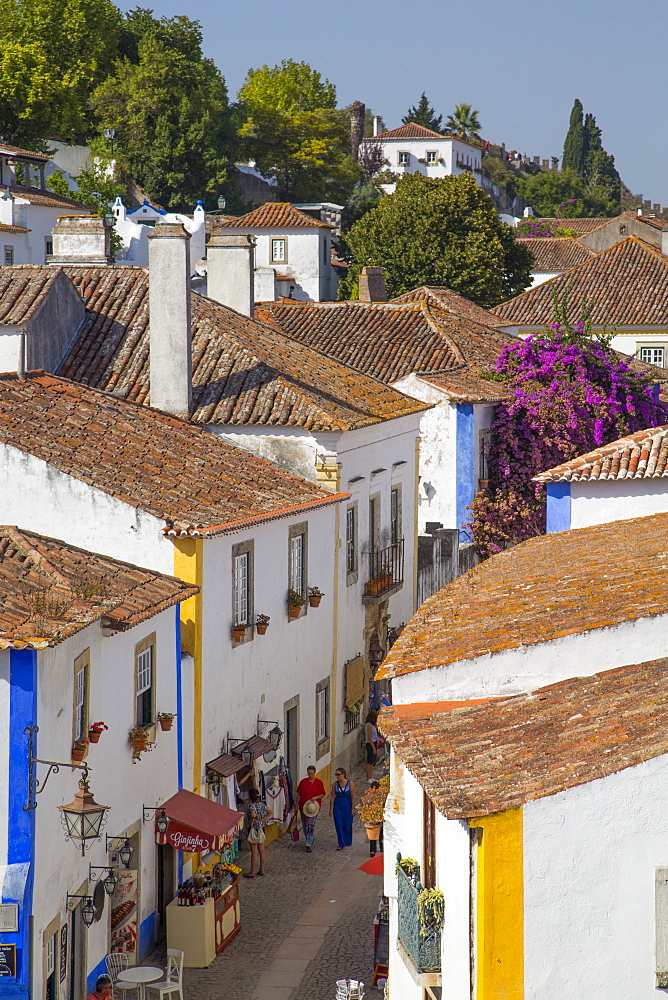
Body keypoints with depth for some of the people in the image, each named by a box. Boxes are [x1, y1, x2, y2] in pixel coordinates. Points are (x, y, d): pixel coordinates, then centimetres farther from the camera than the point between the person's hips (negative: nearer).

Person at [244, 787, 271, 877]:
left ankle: (252, 872, 7)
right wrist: (263, 820, 6)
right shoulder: (261, 804, 2)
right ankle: (262, 870, 24)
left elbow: (253, 815, -38)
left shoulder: (252, 806, -21)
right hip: (261, 829, 8)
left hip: (253, 830, -8)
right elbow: (270, 812, 10)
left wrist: (253, 820, -18)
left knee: (254, 852, -1)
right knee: (261, 850, 15)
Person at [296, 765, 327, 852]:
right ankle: (310, 840, 35)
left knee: (310, 825, -13)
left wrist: (316, 797, -15)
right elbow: (299, 794, 7)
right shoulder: (303, 782, 2)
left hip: (314, 806, -3)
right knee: (305, 825, 12)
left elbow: (323, 794, 3)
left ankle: (309, 844, -12)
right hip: (303, 806, 3)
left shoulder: (319, 782, -2)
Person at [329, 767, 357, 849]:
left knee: (347, 824, 8)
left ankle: (347, 842, 29)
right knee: (339, 825, -4)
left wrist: (353, 809, -9)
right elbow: (332, 797, 2)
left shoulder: (350, 783, -9)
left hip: (347, 805, -2)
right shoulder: (335, 784, -1)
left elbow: (353, 797, -7)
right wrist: (331, 809, 0)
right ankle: (341, 844, 1)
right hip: (338, 805, 2)